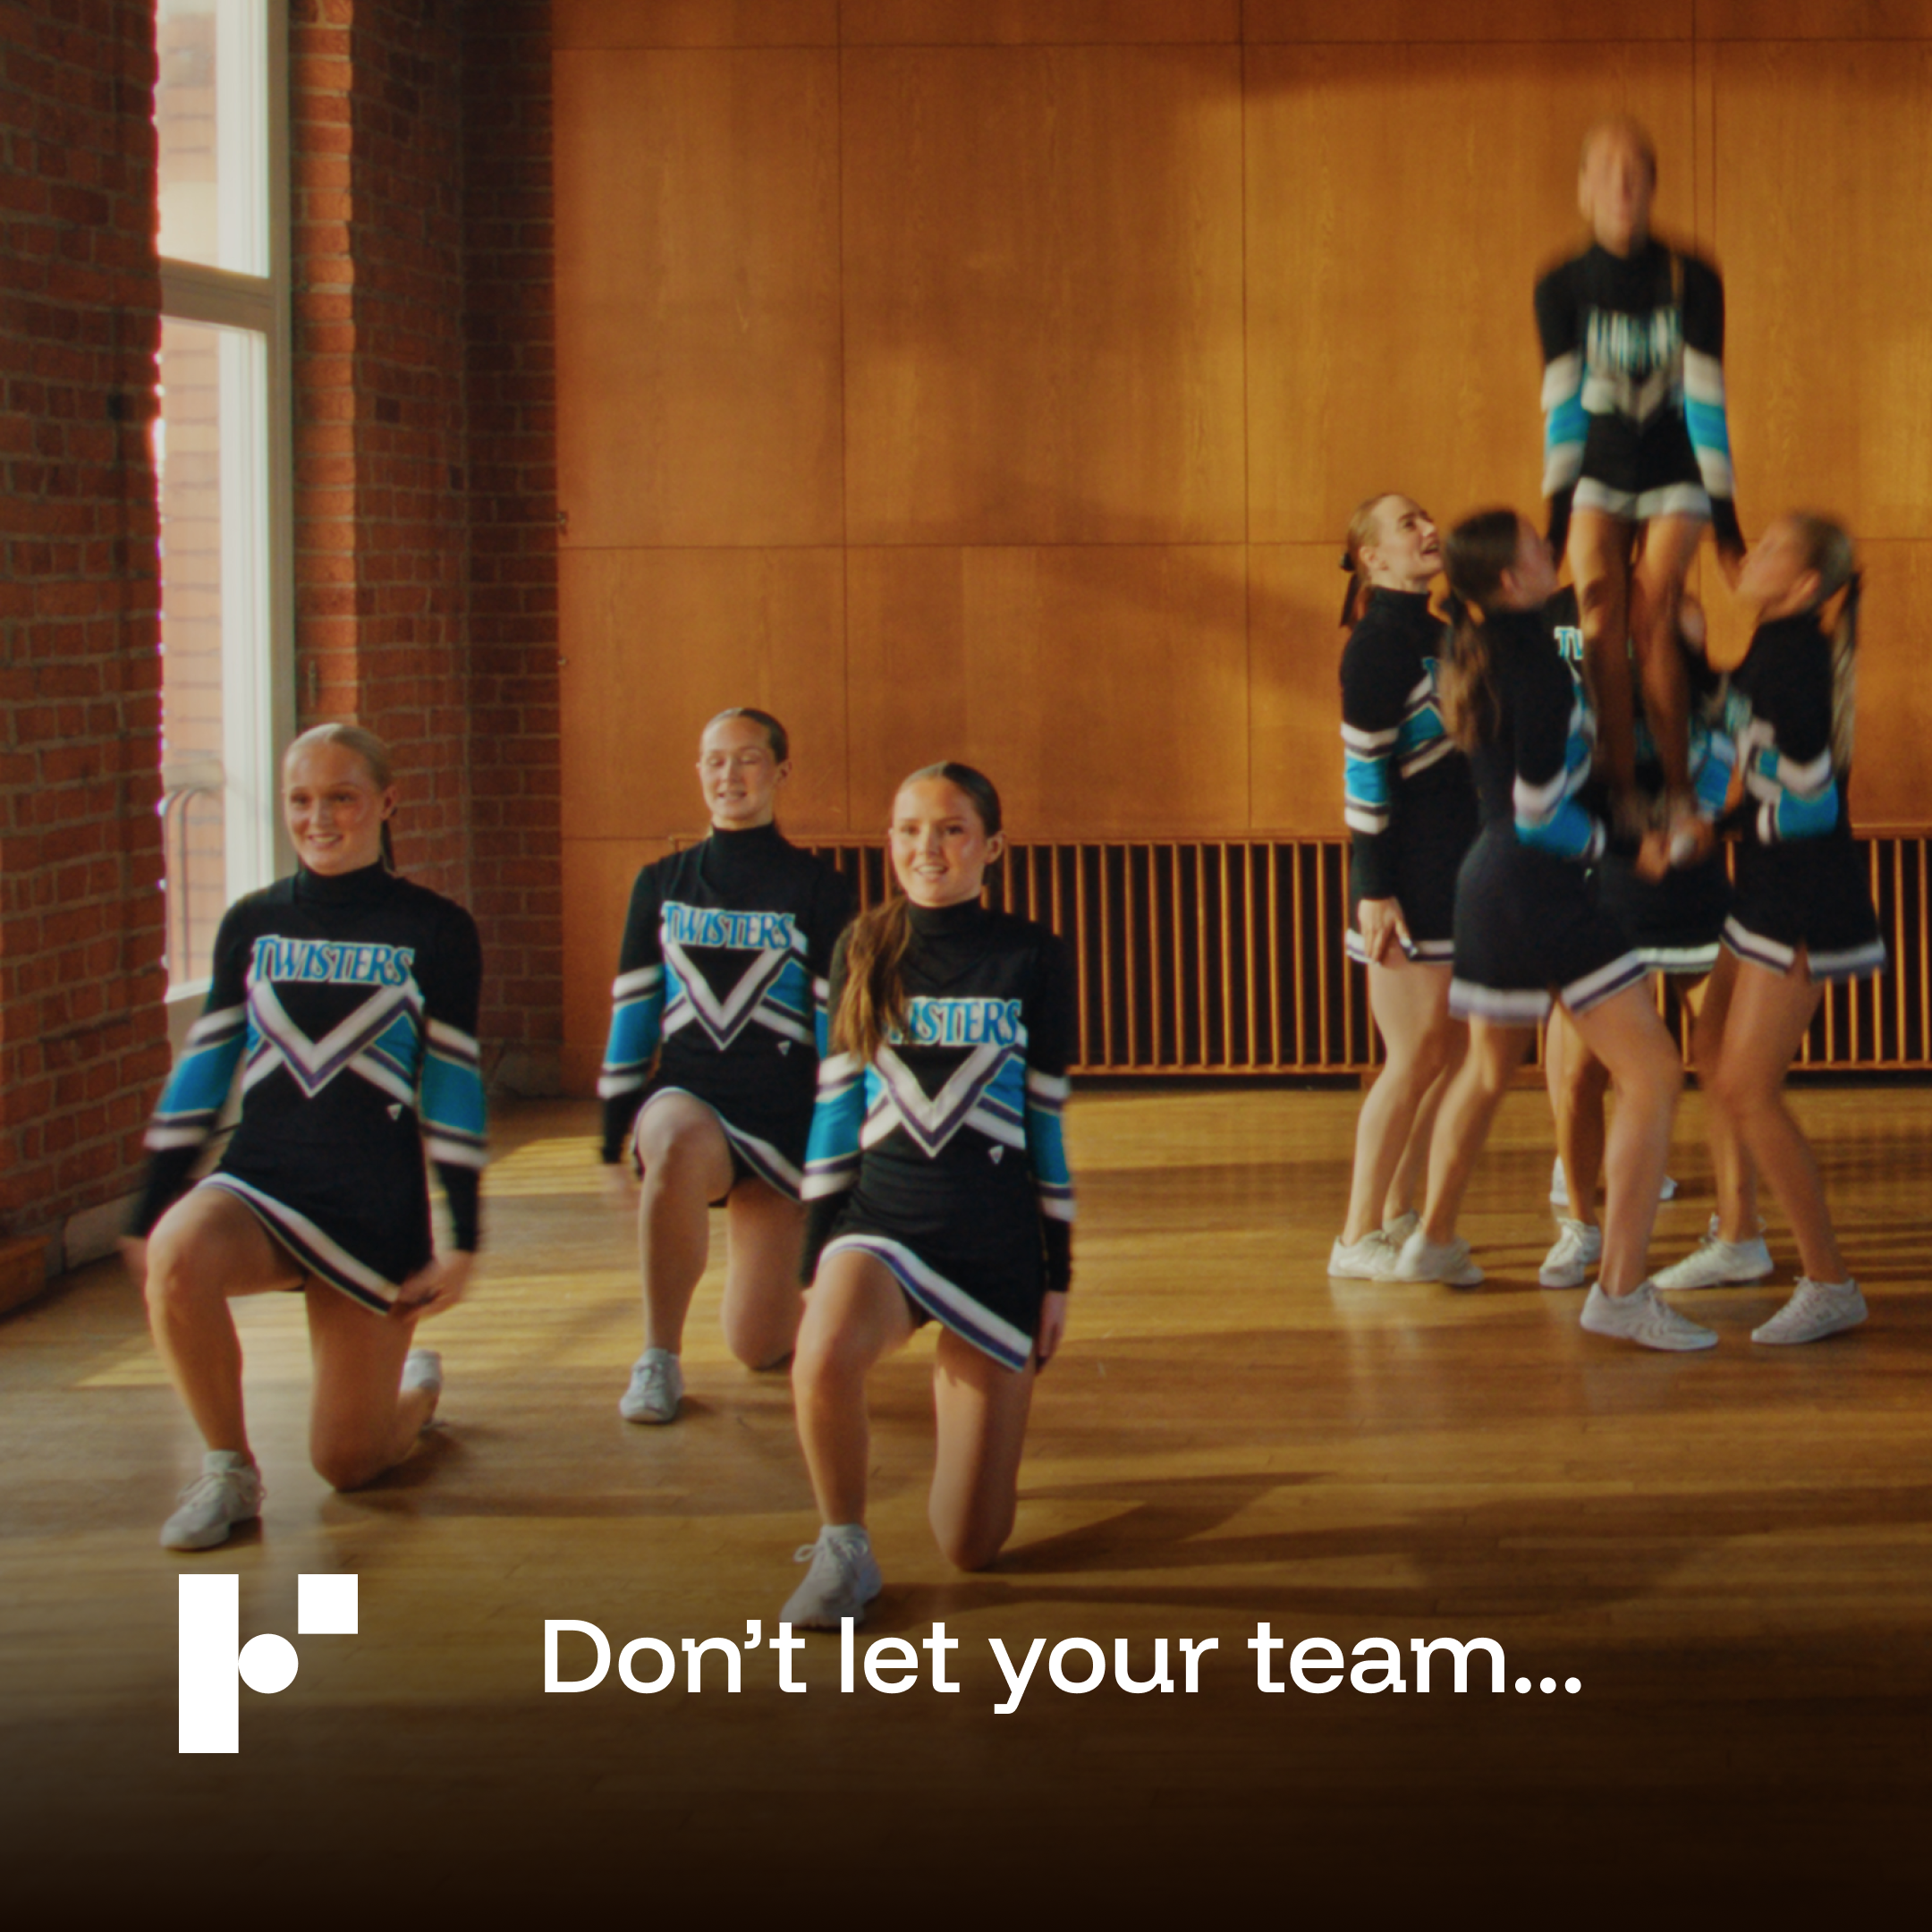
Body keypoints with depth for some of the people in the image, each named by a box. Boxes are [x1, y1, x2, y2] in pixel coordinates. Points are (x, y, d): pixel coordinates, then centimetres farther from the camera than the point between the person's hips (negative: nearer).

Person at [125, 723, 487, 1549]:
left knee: (347, 1463, 1)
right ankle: (228, 1471, -14)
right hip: (260, 1180, 2)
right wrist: (149, 1216, 7)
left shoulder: (434, 930, 0)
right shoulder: (250, 925, 7)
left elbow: (454, 1083, 0)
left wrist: (462, 1239, -2)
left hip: (377, 1209, -2)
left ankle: (417, 1384, 38)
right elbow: (204, 1070, 10)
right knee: (178, 1255, -36)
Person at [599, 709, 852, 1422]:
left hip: (782, 1116, -1)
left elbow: (837, 1020, 2)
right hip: (687, 1096, 1)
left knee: (759, 1348, -6)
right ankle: (659, 1360, -24)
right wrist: (618, 1122, 5)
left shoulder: (816, 889, 2)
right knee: (680, 1148, -40)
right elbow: (632, 1008, 11)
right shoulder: (661, 884, 9)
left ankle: (772, 1264, 33)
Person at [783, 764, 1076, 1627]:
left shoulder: (1033, 959, 3)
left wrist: (1058, 1274, 5)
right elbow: (836, 1107, 8)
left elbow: (1046, 1119, 6)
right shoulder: (865, 950, 6)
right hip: (883, 1219, 0)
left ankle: (958, 1385, 30)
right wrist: (817, 1257, 4)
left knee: (971, 1546, -2)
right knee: (825, 1359, -38)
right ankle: (843, 1549, -12)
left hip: (997, 1240, 0)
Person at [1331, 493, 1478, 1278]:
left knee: (1451, 1052, 9)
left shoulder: (1439, 635, 14)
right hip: (1408, 877, -8)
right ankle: (1358, 1238, 0)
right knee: (1417, 1057, -7)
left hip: (1458, 871, 9)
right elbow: (1364, 770, -16)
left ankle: (1397, 1219, 16)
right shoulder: (1378, 642, -12)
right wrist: (1375, 889, -19)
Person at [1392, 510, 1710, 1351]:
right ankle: (1621, 1290, -13)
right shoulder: (1535, 666, -18)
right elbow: (1538, 808, -19)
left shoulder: (1478, 650, 8)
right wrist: (1625, 847, -6)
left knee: (1488, 1070, 28)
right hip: (1544, 894, -10)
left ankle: (1434, 1239, 42)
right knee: (1652, 1074, -8)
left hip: (1487, 881, 10)